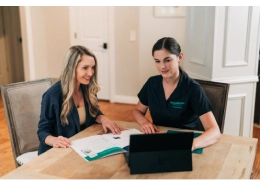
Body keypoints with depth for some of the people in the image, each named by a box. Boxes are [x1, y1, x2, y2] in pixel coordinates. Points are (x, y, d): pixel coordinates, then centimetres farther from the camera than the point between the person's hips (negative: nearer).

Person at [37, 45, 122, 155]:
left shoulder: (89, 89, -2)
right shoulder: (53, 95, -19)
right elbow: (43, 131, -11)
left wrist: (103, 118, -9)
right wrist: (54, 140, -34)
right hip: (58, 151, -4)